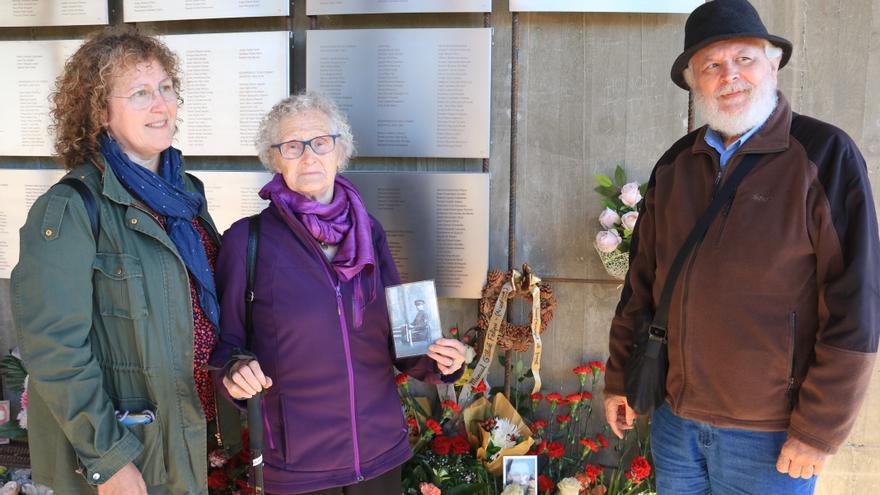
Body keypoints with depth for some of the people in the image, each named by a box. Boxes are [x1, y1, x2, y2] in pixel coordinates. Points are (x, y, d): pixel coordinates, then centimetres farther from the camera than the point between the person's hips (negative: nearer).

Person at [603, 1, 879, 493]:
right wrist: (619, 378, 10)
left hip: (771, 435, -4)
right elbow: (642, 282, 9)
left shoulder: (826, 155, -10)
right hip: (675, 417, 4)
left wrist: (820, 429, -13)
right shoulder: (675, 165, 4)